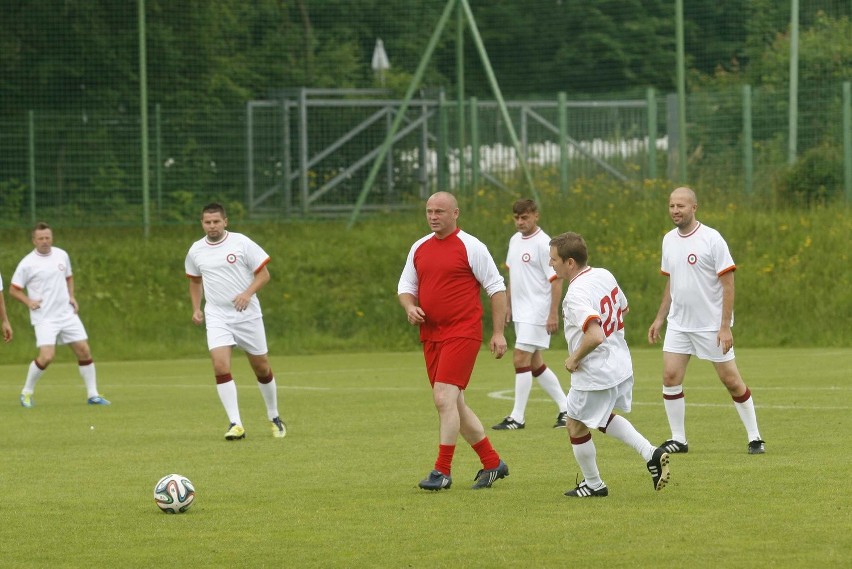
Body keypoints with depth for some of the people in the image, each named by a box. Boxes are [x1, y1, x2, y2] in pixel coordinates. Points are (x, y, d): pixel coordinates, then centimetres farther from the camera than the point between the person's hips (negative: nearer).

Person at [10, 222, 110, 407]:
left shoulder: (61, 255, 6)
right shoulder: (27, 264, -9)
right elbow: (13, 290, -1)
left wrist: (71, 297, 7)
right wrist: (28, 301, -17)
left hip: (67, 314, 5)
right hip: (44, 318, -5)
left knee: (84, 351, 1)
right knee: (46, 357, -18)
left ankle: (92, 394, 12)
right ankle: (26, 392, 4)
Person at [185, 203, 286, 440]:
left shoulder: (241, 243, -6)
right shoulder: (196, 251, 5)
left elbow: (263, 274, -4)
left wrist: (248, 293, -21)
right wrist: (196, 309, 9)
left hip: (247, 315, -2)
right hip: (216, 318, 2)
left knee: (262, 368, 8)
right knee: (220, 366, -18)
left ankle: (274, 418, 29)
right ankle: (235, 424, -16)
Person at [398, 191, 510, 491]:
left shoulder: (471, 247, -6)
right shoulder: (419, 247, 12)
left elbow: (497, 288, -4)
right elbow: (405, 285, 21)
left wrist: (498, 333, -8)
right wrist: (410, 307, -3)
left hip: (462, 333, -7)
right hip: (430, 333, 7)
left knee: (444, 397, -16)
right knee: (454, 404, 10)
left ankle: (442, 471, -12)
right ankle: (492, 463, 21)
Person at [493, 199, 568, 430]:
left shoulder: (543, 244, -14)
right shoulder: (515, 240, 11)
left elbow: (556, 279, -15)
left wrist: (553, 314, -19)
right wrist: (508, 305, 19)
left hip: (536, 313, -9)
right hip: (520, 313, 9)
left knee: (520, 359, -11)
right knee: (535, 364, 11)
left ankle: (517, 417, -5)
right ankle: (566, 409, 19)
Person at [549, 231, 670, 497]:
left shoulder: (577, 295, -26)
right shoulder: (605, 275, 2)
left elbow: (595, 336, -37)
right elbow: (623, 307, 18)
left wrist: (574, 359, -20)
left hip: (594, 375, -9)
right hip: (621, 364, 9)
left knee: (576, 426, 11)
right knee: (603, 417, 30)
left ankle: (593, 484, 25)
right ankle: (651, 454, 18)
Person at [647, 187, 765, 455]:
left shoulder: (711, 239, -13)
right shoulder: (669, 240, 6)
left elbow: (728, 284, -13)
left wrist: (725, 327, -18)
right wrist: (659, 318, 14)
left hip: (711, 325, -6)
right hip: (678, 324, 6)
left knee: (732, 381, -1)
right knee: (670, 377, -3)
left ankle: (754, 437, 10)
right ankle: (678, 439, 7)